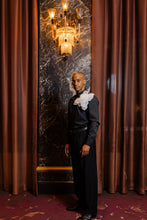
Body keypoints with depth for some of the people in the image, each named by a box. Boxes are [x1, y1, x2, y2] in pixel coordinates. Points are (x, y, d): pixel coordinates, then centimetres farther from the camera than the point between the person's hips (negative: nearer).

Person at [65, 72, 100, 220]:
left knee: (88, 174, 1)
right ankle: (81, 203, 32)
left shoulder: (91, 98, -7)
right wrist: (68, 142, 15)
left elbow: (95, 123, -13)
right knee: (77, 173, 15)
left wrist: (88, 143, -19)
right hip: (73, 138, 7)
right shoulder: (72, 100, 15)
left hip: (85, 138, -7)